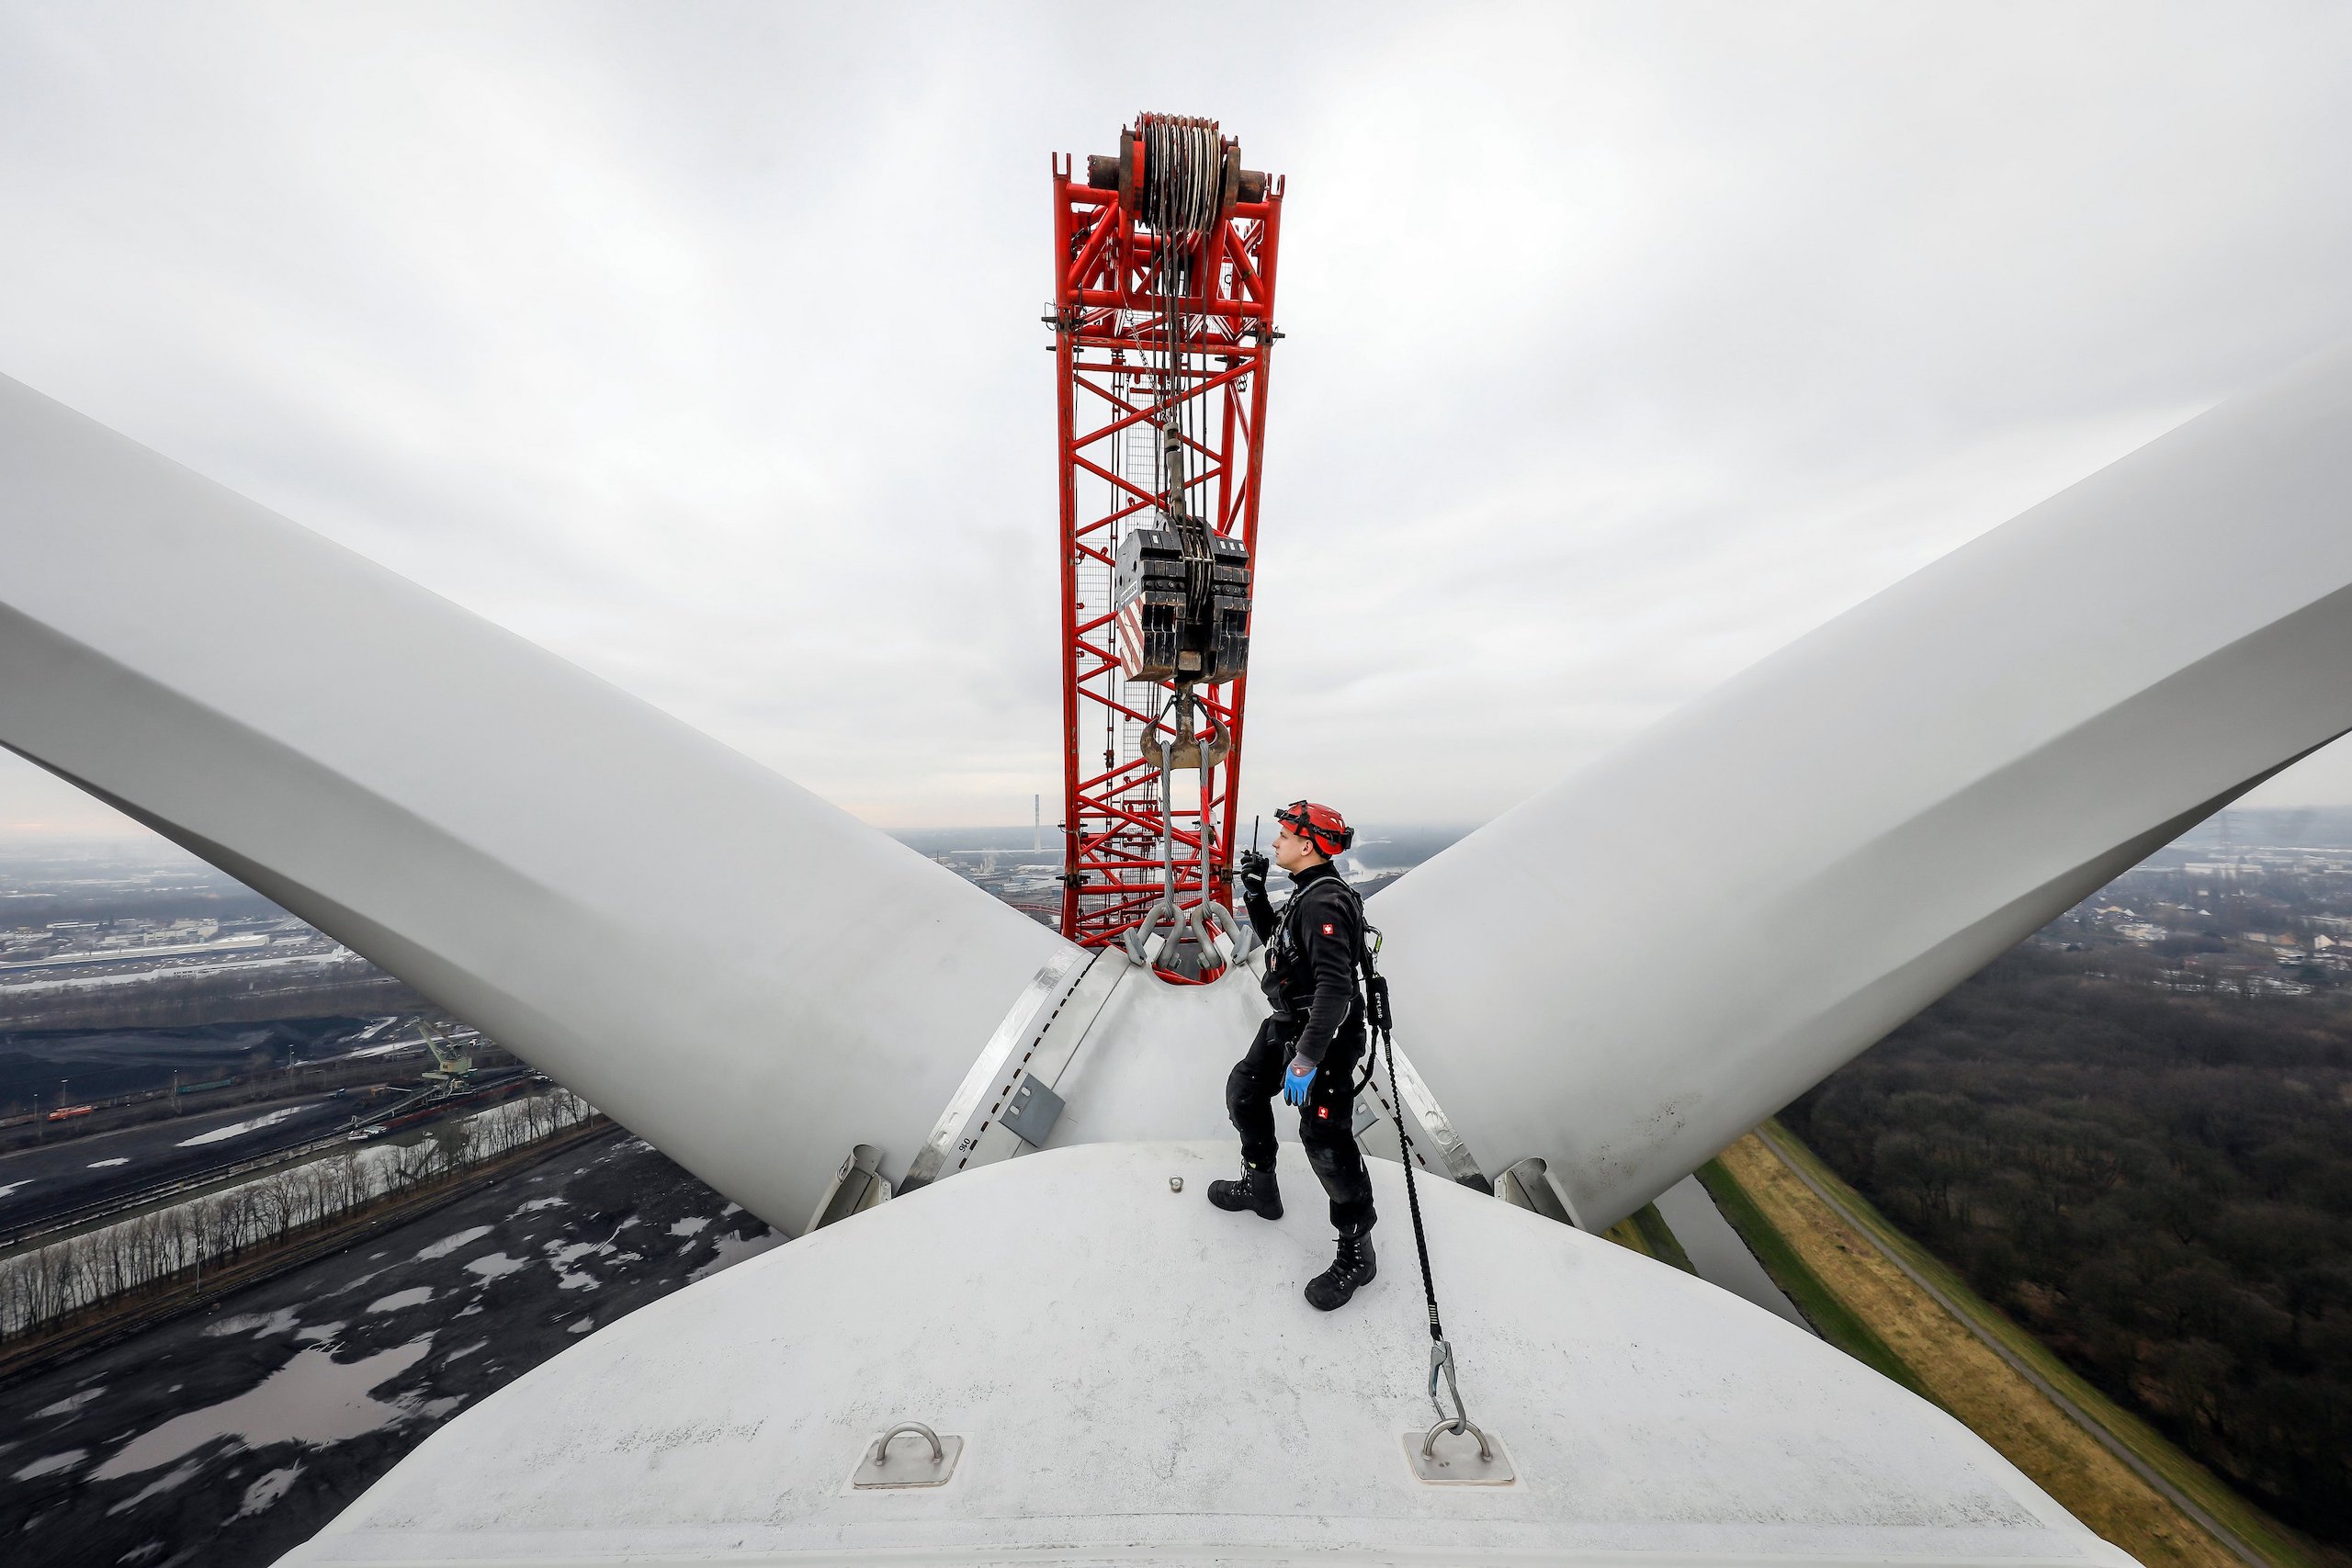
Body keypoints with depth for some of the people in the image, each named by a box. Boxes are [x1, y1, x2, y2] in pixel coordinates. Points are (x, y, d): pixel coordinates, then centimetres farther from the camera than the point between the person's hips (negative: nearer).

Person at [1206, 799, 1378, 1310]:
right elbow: (1274, 939, 20)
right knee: (1244, 1091, 20)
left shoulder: (1325, 902, -26)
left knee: (1325, 1140, -2)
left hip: (1326, 1036, -10)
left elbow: (1335, 987, -32)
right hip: (1288, 1024, 11)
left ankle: (1356, 1254, 21)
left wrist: (1306, 1058, -32)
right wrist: (1255, 893, 7)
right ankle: (1260, 1188, 40)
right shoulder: (1309, 893, 6)